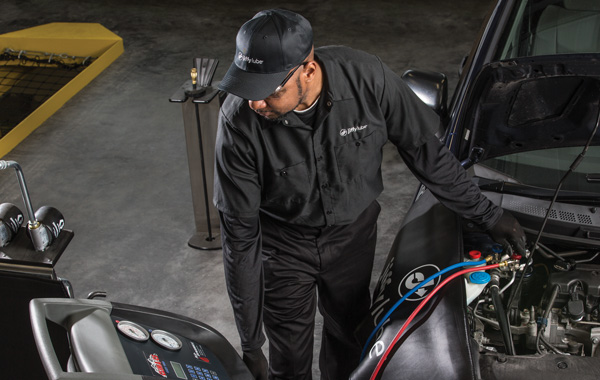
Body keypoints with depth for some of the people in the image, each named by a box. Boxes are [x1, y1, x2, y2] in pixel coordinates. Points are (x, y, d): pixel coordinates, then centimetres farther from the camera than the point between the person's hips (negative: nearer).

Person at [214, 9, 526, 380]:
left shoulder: (366, 76, -29)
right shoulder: (239, 120, -30)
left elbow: (425, 149, -11)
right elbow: (240, 233, -22)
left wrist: (487, 214, -2)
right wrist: (250, 342, -17)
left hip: (354, 231, 2)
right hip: (283, 242, -2)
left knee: (349, 333, 23)